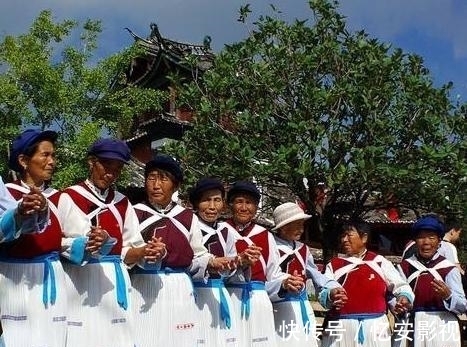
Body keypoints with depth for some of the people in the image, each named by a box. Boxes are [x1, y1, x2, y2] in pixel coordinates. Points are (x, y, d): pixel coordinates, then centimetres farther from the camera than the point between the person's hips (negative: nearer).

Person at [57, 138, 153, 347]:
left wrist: (144, 252, -10)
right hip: (81, 283, -4)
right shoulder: (69, 197, 1)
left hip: (114, 284, 4)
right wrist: (84, 246, -21)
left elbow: (128, 250, 10)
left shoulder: (122, 203, 15)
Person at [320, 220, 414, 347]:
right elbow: (323, 293, -1)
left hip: (375, 327, 0)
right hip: (342, 328, 0)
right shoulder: (334, 264, 9)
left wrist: (404, 298, -16)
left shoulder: (379, 261, 7)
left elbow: (400, 285, 6)